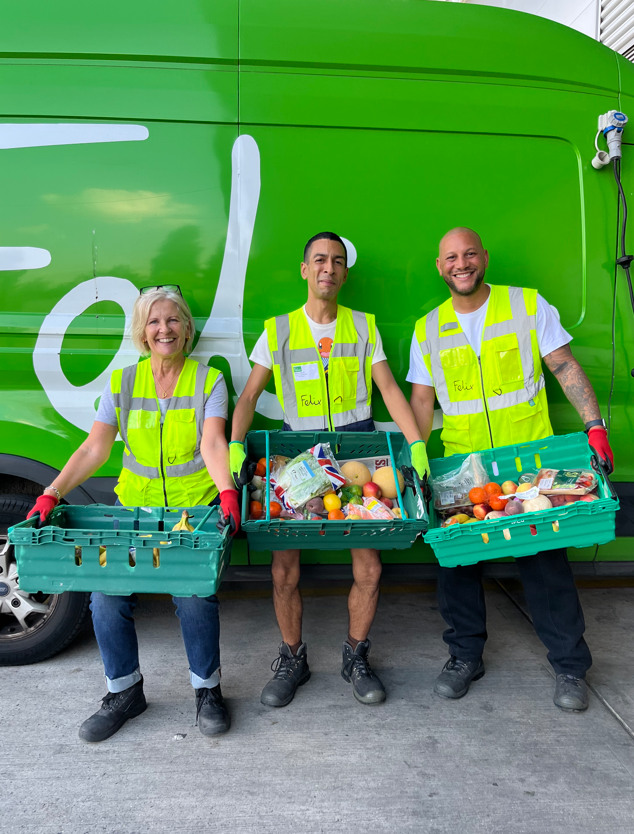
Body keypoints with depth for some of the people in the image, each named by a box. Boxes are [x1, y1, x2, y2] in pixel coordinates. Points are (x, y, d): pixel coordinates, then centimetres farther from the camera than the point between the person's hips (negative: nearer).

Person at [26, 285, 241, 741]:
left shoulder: (209, 379, 0)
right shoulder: (122, 382, 7)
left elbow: (212, 443, -14)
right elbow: (95, 448, 0)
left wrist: (227, 491, -31)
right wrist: (51, 494, -11)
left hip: (196, 505, -3)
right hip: (135, 504, 3)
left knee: (194, 592, -18)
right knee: (107, 594, -8)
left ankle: (207, 689, 10)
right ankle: (124, 691, 18)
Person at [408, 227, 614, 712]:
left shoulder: (528, 305, 2)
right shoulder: (428, 329, 6)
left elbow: (566, 367, 0)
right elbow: (421, 401, 7)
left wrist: (595, 426, -11)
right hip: (460, 467, 2)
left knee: (545, 560, 3)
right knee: (457, 559, 7)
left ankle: (570, 666, 23)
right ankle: (466, 657, 27)